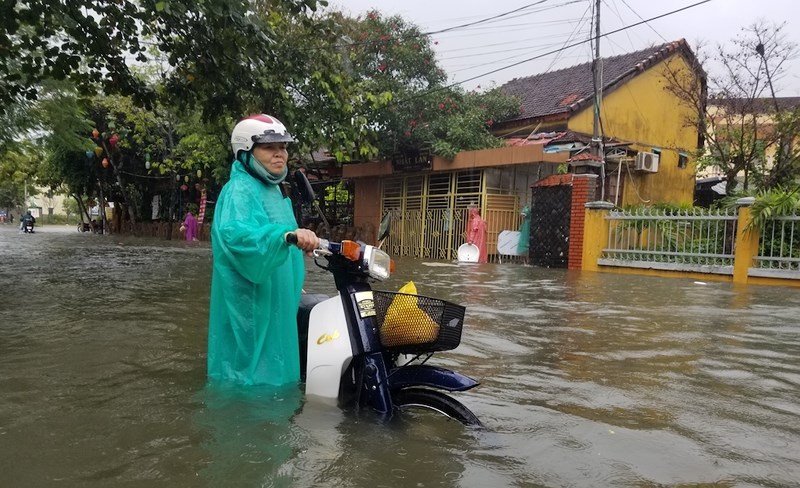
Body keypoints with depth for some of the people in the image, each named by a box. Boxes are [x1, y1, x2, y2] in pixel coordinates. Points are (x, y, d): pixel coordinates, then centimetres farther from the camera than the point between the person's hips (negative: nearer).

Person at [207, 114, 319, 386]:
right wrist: (288, 234, -50)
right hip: (249, 312, -9)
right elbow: (234, 233, -36)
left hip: (277, 310, 9)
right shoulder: (239, 190, -14)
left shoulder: (276, 191, 16)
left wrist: (294, 288, 23)